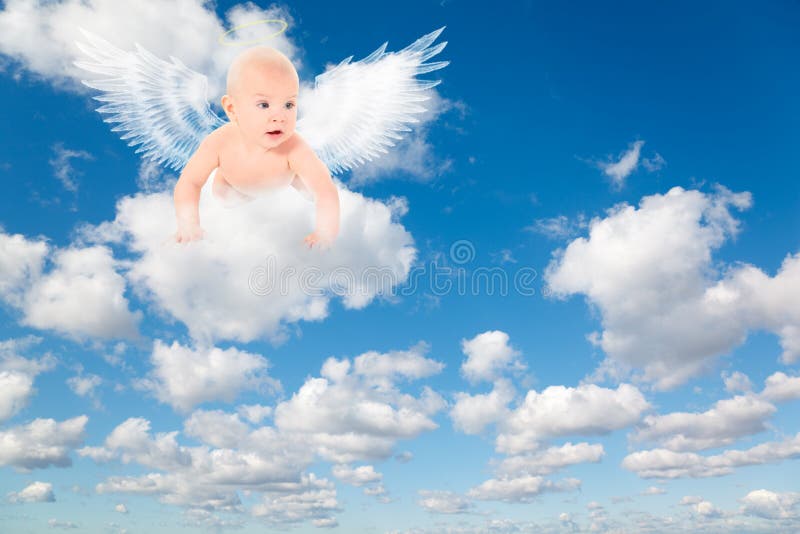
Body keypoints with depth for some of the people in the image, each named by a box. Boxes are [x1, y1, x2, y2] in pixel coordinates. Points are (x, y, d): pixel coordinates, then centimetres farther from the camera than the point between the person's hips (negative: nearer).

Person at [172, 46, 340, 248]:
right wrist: (189, 224, -48)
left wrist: (326, 230, -69)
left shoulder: (294, 148, -48)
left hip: (285, 179, 0)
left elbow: (325, 189, -53)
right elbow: (189, 182, -33)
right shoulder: (220, 143, -43)